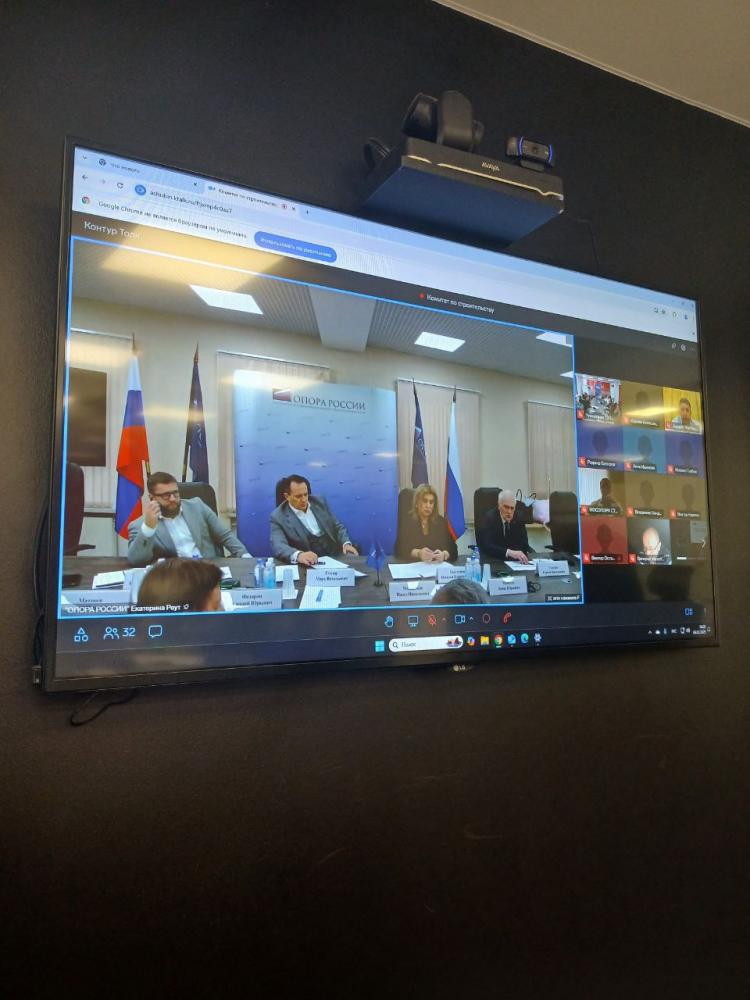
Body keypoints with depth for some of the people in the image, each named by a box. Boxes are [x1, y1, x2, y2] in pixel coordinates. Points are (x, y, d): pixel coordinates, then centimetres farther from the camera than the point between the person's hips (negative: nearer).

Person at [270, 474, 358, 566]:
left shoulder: (319, 502, 10)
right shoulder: (278, 517, -4)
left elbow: (338, 527, 16)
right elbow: (278, 546, -18)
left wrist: (346, 544, -5)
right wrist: (298, 555, -39)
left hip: (336, 555, 3)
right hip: (310, 562, -3)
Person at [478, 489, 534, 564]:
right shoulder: (490, 517, -14)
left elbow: (523, 544, -3)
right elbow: (486, 546, -27)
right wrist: (509, 552, -41)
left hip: (515, 560, 4)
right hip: (493, 558, -4)